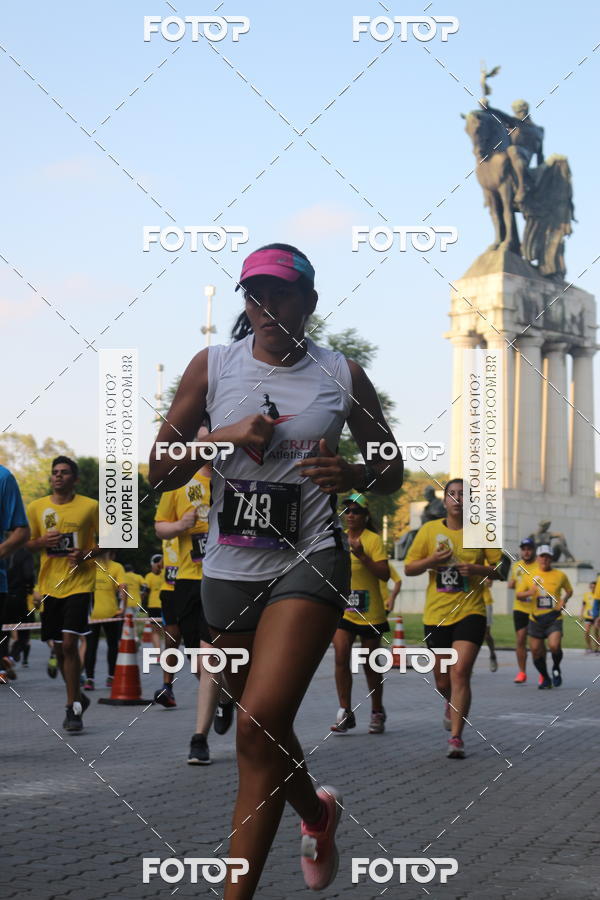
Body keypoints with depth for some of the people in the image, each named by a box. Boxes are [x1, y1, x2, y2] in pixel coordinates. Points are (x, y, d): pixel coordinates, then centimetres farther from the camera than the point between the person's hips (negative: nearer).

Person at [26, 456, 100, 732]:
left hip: (79, 583, -4)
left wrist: (87, 554, -13)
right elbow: (26, 542, 15)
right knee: (58, 648, 9)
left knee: (69, 644, -15)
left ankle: (73, 709, -8)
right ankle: (78, 697, 30)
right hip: (50, 585, 4)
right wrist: (42, 542, -8)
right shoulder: (36, 508, 7)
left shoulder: (90, 507, -1)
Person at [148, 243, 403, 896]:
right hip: (229, 568, 3)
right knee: (262, 729, 16)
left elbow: (392, 468, 11)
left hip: (310, 561, -3)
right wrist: (223, 438, -14)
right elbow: (159, 472, 3)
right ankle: (317, 812, 48)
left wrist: (356, 476, -12)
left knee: (261, 723, -19)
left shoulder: (342, 375, 2)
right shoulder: (212, 366, 3)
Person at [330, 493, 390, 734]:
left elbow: (384, 574, -17)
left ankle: (377, 713, 23)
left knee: (370, 664, 6)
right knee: (341, 656, -12)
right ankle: (345, 712, -7)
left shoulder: (373, 540, -8)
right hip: (343, 610, 4)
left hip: (370, 613, -4)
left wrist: (362, 556, -25)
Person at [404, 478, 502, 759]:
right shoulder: (429, 530, 4)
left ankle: (456, 737, -12)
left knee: (460, 672, -17)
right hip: (436, 615, 2)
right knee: (442, 681, 11)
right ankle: (452, 706, 46)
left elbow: (499, 570, 4)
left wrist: (477, 569, -15)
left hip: (470, 612, -2)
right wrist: (432, 560, -13)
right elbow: (408, 568, 6)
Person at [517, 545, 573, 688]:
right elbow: (518, 594, 9)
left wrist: (564, 600, -2)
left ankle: (556, 669, 9)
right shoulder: (530, 576, 6)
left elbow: (569, 591, 19)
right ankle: (545, 679, 25)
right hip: (535, 618, 2)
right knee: (536, 651, 1)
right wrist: (528, 593, -12)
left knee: (555, 646, -23)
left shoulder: (560, 575, 4)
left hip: (554, 618, -2)